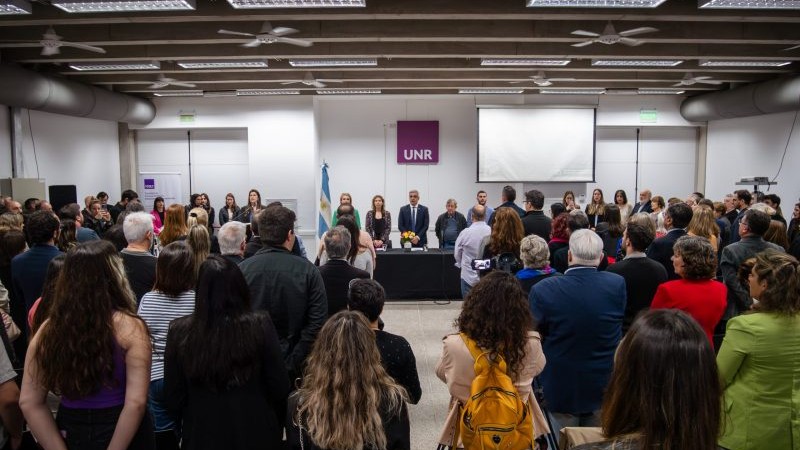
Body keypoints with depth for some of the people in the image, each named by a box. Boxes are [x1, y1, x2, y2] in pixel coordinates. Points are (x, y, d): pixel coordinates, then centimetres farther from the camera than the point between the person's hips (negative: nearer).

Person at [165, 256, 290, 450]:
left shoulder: (179, 331, -13)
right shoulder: (260, 325, -17)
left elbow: (173, 398, -4)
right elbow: (280, 388, -10)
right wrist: (274, 426, 10)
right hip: (255, 434, 0)